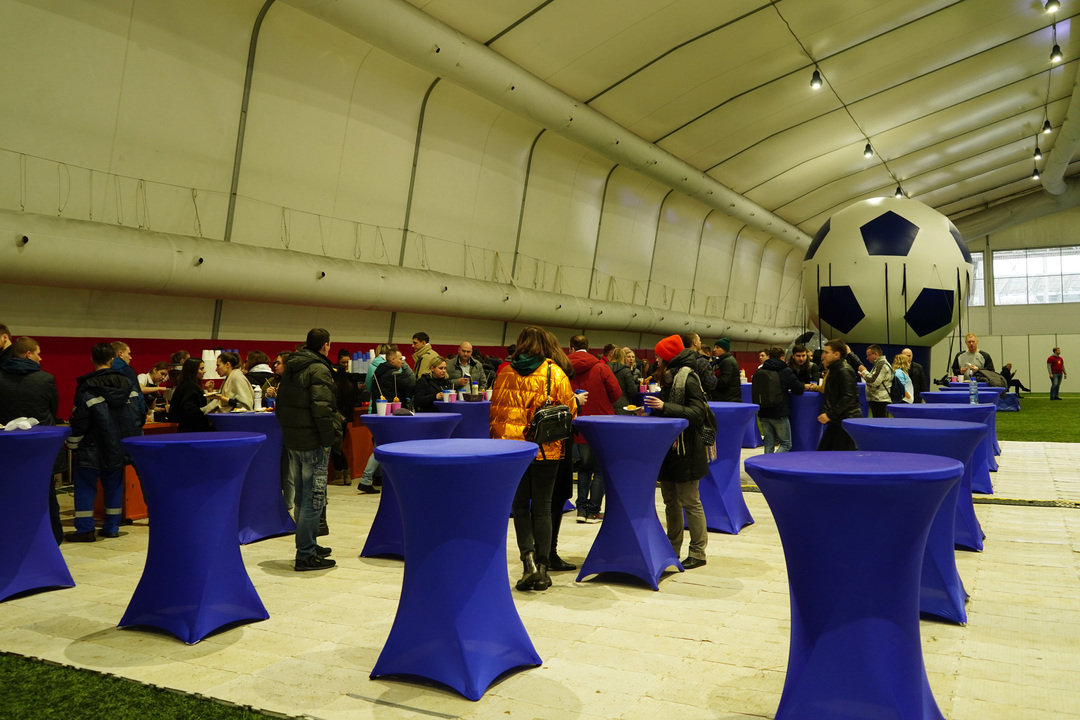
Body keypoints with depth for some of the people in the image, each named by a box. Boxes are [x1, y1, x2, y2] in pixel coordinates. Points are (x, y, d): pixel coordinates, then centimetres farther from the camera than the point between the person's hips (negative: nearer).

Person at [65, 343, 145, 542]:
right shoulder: (128, 384, 2)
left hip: (92, 450, -5)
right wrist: (131, 440, 18)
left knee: (85, 486, 4)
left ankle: (85, 529, 4)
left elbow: (79, 422, -11)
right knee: (114, 486, 12)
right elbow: (139, 415, 7)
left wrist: (73, 445, 2)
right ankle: (112, 527, 15)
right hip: (119, 448, 5)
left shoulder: (87, 388, -13)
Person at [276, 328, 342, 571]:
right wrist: (332, 437, -16)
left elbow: (280, 405, 19)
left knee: (302, 496, 17)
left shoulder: (290, 368, 13)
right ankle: (306, 555, -3)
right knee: (314, 497, -4)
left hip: (292, 441, 9)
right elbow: (322, 408, -23)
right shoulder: (319, 370, -15)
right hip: (313, 442, -9)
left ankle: (308, 545, 27)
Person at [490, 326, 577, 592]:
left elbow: (495, 412, 7)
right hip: (547, 449, -1)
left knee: (520, 505, 12)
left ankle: (528, 560, -4)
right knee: (542, 508, 8)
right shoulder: (555, 373, -5)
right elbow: (569, 410, -3)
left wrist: (498, 438, 19)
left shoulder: (505, 374, 1)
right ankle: (542, 569, 11)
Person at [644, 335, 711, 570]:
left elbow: (698, 413, -23)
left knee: (690, 502, -1)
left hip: (685, 450, -9)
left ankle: (698, 553, 8)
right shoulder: (669, 379, 13)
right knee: (670, 501, 15)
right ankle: (672, 549, 26)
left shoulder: (687, 378, -14)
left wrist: (665, 406, -28)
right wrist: (652, 408, 8)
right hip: (668, 447, 9)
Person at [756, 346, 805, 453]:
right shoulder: (786, 371, -8)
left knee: (768, 443, 12)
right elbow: (798, 390, -4)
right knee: (786, 444, 5)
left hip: (763, 413, 4)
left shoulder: (760, 371, 4)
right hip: (779, 414, -4)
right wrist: (804, 385, 18)